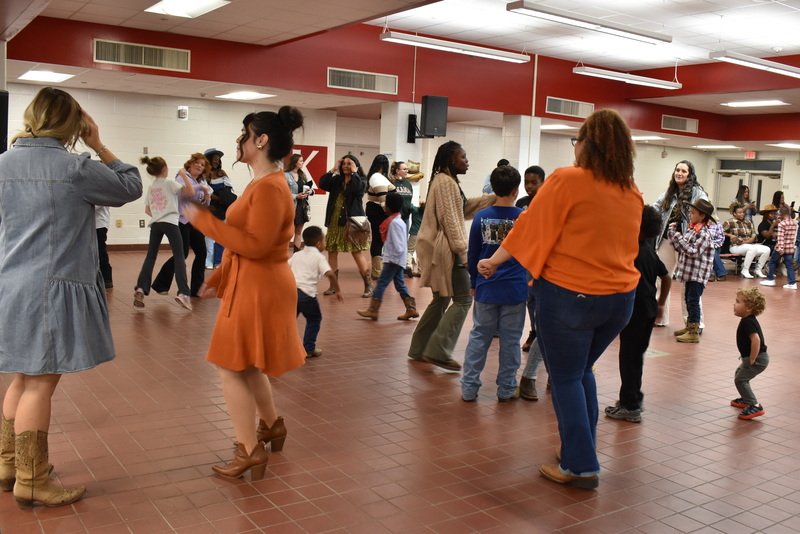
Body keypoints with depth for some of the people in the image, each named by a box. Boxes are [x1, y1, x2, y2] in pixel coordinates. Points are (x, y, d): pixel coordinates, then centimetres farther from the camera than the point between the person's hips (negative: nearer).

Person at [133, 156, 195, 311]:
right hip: (170, 222, -5)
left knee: (150, 257, 12)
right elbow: (191, 192, -7)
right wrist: (184, 175, 2)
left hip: (155, 224, 5)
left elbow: (147, 210, 19)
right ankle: (183, 293, -16)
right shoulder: (169, 183, -1)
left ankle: (140, 289, 2)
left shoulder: (150, 188, 16)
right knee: (179, 257, -5)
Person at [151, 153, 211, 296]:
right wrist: (201, 187, -21)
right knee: (182, 254, -10)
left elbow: (204, 204, 18)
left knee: (201, 253, 2)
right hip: (182, 220, -8)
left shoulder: (199, 181, 18)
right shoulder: (182, 177, -3)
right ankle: (160, 284, 4)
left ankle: (196, 289, 10)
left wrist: (207, 198, -3)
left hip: (195, 222, 8)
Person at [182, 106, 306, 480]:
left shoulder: (269, 188, -19)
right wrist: (218, 280, 17)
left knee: (231, 366, -3)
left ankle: (250, 451, 6)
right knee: (246, 364, 21)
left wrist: (203, 220, -23)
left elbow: (254, 245, -27)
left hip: (259, 289, -10)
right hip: (249, 285, 10)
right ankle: (272, 426, 38)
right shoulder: (261, 184, 14)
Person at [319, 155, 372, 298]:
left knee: (358, 253, -8)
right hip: (334, 223, 5)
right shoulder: (336, 180, 12)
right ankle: (333, 285, 16)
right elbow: (322, 184, -3)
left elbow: (358, 188, -22)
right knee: (332, 252, 6)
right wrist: (333, 169, -2)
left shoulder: (361, 180, 1)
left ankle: (368, 286, 0)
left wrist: (354, 172, -12)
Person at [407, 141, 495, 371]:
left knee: (442, 299, 16)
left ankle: (419, 349, 22)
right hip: (445, 249, -11)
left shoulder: (446, 181, 18)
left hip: (438, 248, 11)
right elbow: (450, 220, -19)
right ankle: (438, 351, -6)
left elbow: (465, 208, 19)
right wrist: (464, 253, -19)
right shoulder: (446, 182, -15)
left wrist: (493, 198, 13)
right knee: (463, 299, -7)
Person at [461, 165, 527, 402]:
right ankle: (506, 389, 18)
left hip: (486, 289, 2)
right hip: (515, 291, -1)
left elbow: (472, 256, 5)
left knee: (478, 338, 9)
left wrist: (473, 284, 17)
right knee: (510, 340, 9)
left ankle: (469, 388, 12)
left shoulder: (481, 217, -1)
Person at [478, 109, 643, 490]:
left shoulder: (568, 181, -12)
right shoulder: (633, 194, 5)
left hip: (570, 294, -6)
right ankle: (583, 453, 31)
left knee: (566, 379, 9)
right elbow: (627, 246, 15)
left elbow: (529, 227, -7)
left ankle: (579, 465, 13)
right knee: (582, 371, 23)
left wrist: (493, 261, 6)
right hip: (620, 297, 6)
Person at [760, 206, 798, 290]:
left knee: (772, 261, 11)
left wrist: (781, 248, -25)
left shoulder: (782, 224, -15)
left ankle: (770, 279, 15)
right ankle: (792, 283, 3)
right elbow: (794, 236, 14)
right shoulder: (795, 223, 5)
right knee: (789, 265, 7)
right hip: (791, 248, 5)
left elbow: (781, 237, -22)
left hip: (781, 248, -5)